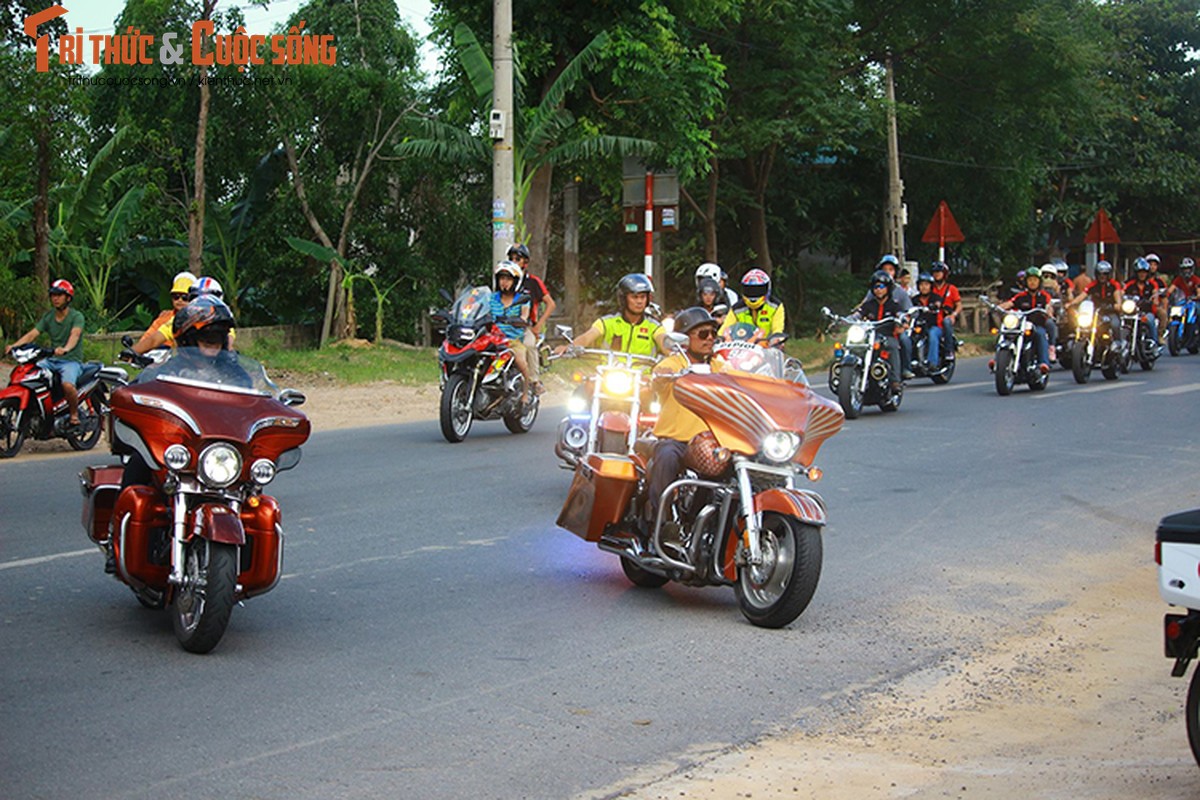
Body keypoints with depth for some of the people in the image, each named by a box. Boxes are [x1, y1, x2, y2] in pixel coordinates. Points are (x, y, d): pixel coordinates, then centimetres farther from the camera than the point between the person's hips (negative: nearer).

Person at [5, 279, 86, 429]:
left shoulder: (76, 316, -6)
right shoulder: (48, 316, 12)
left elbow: (75, 334, -26)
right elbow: (32, 334, 2)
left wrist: (65, 348, -48)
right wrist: (14, 345, -15)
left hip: (72, 360, -6)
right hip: (51, 360, 6)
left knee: (67, 384, -35)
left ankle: (74, 415, -11)